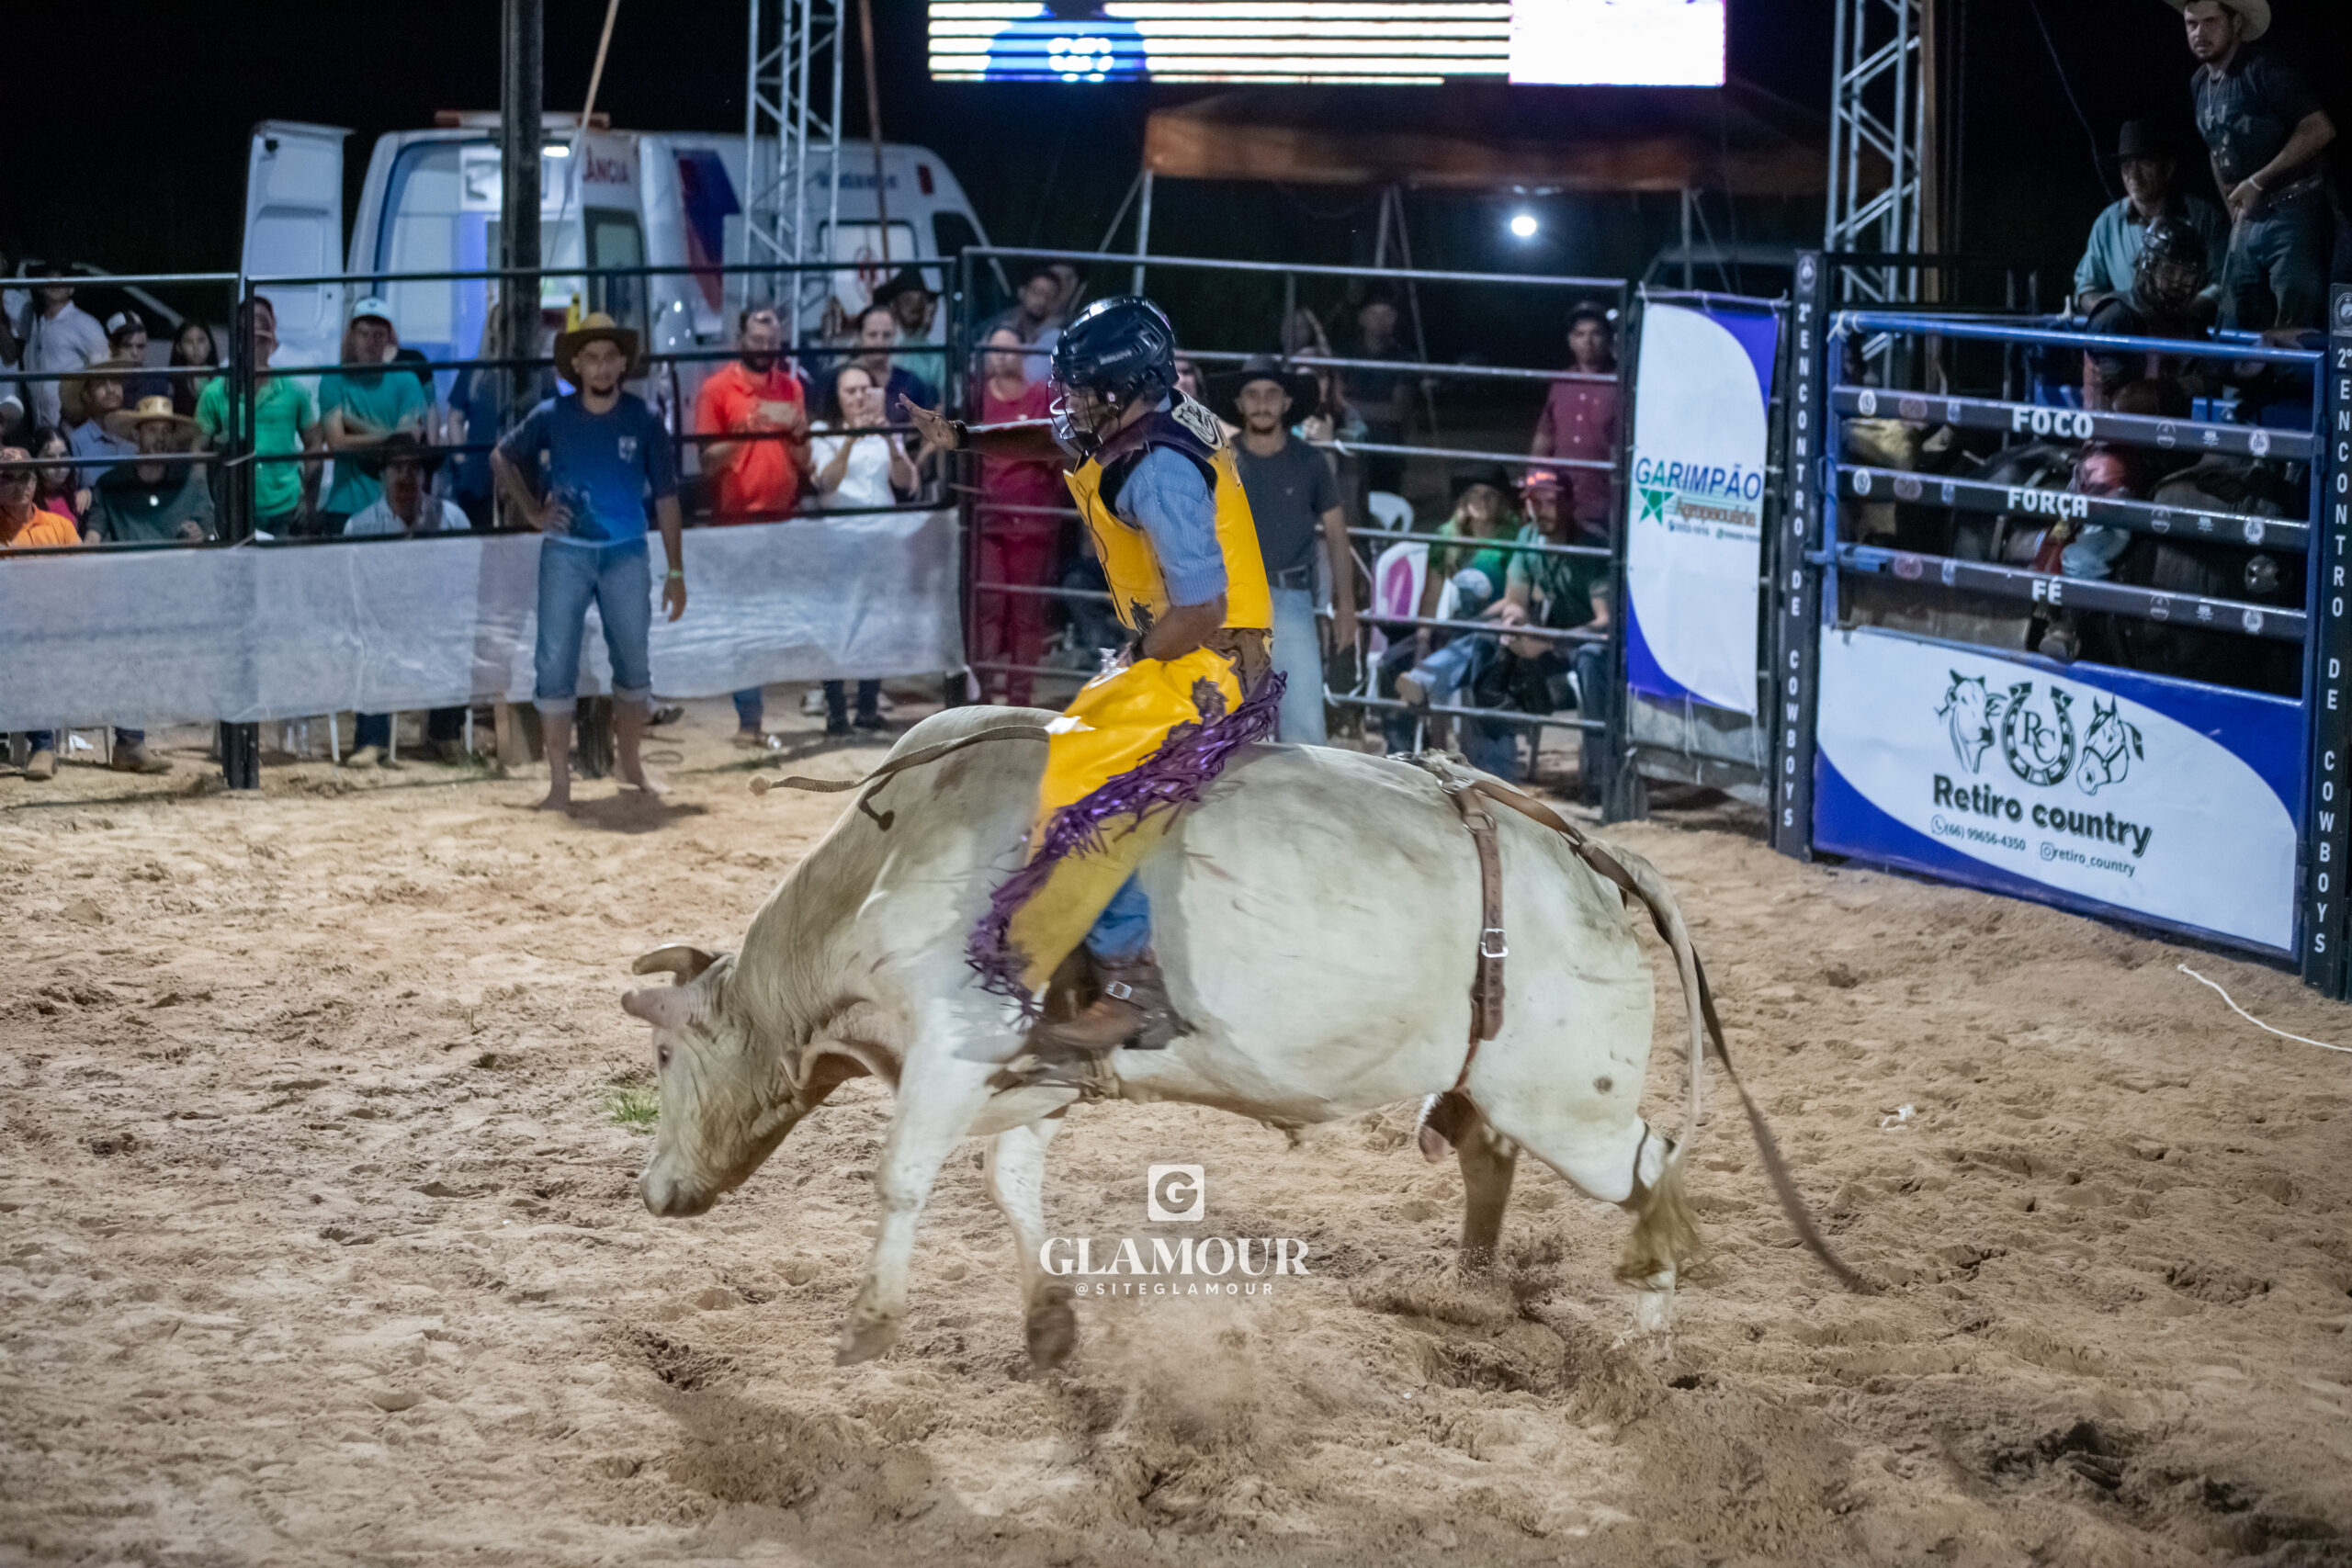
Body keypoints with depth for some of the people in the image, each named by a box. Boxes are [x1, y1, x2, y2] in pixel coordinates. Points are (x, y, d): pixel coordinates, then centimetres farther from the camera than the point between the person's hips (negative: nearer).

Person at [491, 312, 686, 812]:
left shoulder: (643, 420, -4)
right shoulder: (553, 417, -5)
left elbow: (665, 497, 0)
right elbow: (501, 457, 11)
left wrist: (676, 572, -1)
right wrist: (532, 511, 1)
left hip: (626, 552, 1)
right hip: (566, 553, -1)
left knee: (634, 663, 11)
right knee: (556, 664, -3)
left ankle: (630, 762, 32)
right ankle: (559, 785, 0)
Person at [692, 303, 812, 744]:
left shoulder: (791, 387, 11)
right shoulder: (718, 389, -2)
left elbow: (804, 462, 13)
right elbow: (707, 461, -4)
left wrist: (799, 436, -8)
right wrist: (740, 437, -20)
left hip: (784, 518, 4)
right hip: (737, 521, -4)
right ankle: (749, 720, -1)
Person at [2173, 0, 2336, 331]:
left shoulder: (2263, 70, -12)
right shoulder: (2200, 84, 12)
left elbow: (2320, 129, -19)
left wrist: (2257, 183, -17)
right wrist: (2234, 214, 17)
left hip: (2292, 213, -8)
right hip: (2248, 222, 8)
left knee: (2295, 331, -12)